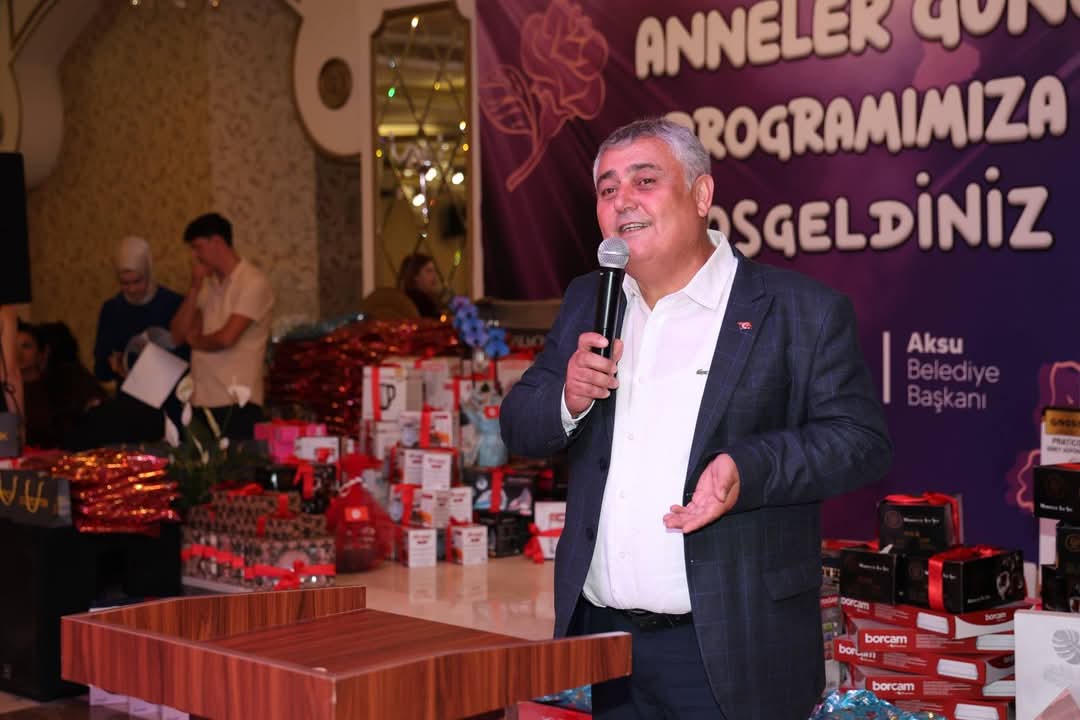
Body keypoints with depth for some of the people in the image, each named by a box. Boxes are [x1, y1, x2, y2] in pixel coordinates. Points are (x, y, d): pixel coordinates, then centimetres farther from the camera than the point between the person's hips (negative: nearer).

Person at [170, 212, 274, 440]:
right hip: (202, 402, 7)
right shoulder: (207, 285, 16)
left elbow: (226, 338, -16)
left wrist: (196, 341, 4)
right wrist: (195, 286, 2)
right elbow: (178, 334, 8)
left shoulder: (253, 282, -7)